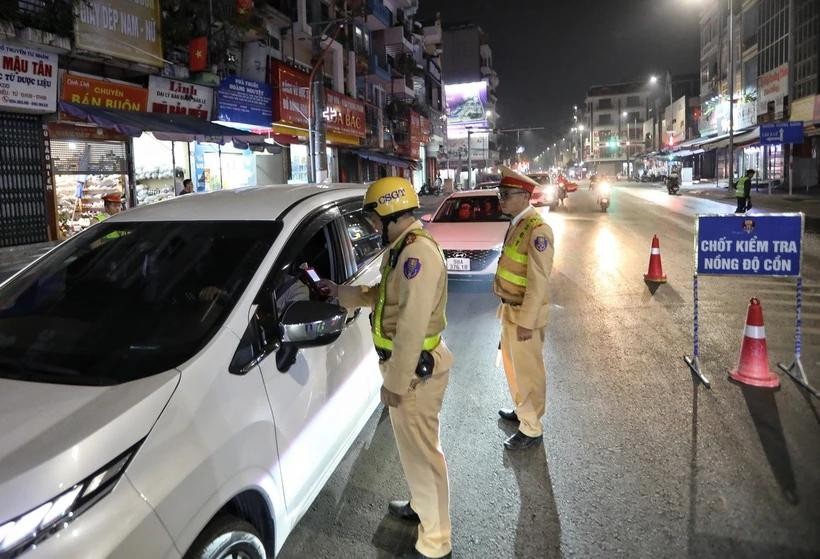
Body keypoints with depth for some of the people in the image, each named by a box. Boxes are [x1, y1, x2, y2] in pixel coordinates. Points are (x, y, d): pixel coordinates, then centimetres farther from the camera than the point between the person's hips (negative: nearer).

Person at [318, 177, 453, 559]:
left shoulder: (418, 253, -24)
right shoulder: (405, 249, 10)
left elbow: (413, 327, -28)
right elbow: (385, 296, 21)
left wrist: (395, 382, -24)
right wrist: (341, 293, 19)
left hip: (415, 369, -10)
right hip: (408, 364, 10)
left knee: (420, 451, 2)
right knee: (413, 447, 24)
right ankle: (420, 506, 45)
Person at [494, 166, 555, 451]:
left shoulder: (537, 229, -21)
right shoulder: (516, 224, 7)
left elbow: (539, 281, -23)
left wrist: (527, 322, -21)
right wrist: (506, 307, 17)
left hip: (525, 313, -9)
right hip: (510, 308, 9)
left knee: (528, 370, 4)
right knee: (512, 363, 23)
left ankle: (531, 429, 20)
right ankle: (522, 409, 43)